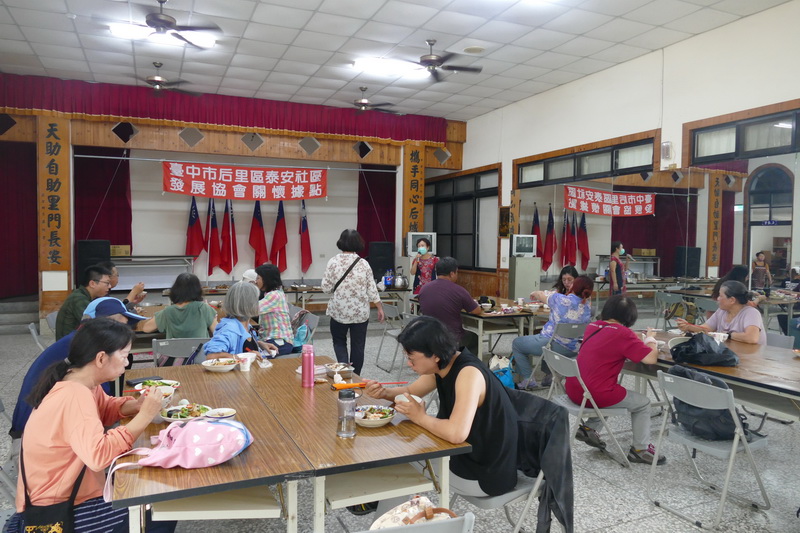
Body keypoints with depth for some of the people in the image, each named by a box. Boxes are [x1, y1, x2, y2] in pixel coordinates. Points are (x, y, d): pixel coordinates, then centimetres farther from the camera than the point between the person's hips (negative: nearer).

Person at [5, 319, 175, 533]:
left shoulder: (83, 384, 0)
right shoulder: (75, 395, -30)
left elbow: (104, 409, 17)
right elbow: (98, 455, -42)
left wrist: (136, 404, -4)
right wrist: (144, 416, -32)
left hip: (62, 494, 10)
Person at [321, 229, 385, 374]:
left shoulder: (333, 261, -7)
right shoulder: (363, 264, -5)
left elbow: (326, 287, -6)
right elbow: (371, 289, -3)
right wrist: (380, 308, 8)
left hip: (339, 311, 0)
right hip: (360, 312, 0)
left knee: (339, 341, 18)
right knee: (358, 345, 12)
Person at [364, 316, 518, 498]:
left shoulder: (469, 373, -30)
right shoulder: (441, 365, -4)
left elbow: (456, 433, -42)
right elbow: (410, 391, 12)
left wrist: (421, 417, -23)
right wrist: (383, 392, -9)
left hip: (485, 475, -8)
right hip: (466, 454, 8)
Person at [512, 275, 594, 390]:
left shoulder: (560, 299, -14)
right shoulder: (587, 306, -4)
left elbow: (540, 295, 6)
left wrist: (534, 293, 25)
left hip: (553, 345, -6)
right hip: (572, 351, 6)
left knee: (517, 343, 16)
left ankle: (528, 380, 11)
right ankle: (550, 375, 32)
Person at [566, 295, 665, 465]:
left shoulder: (592, 326, 8)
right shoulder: (623, 334, -12)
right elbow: (651, 359, -15)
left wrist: (638, 340, 19)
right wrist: (650, 339, 4)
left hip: (573, 390, 7)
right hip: (595, 396, -7)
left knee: (611, 393, 36)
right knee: (643, 403, 17)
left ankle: (589, 428, 27)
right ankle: (639, 449, 23)